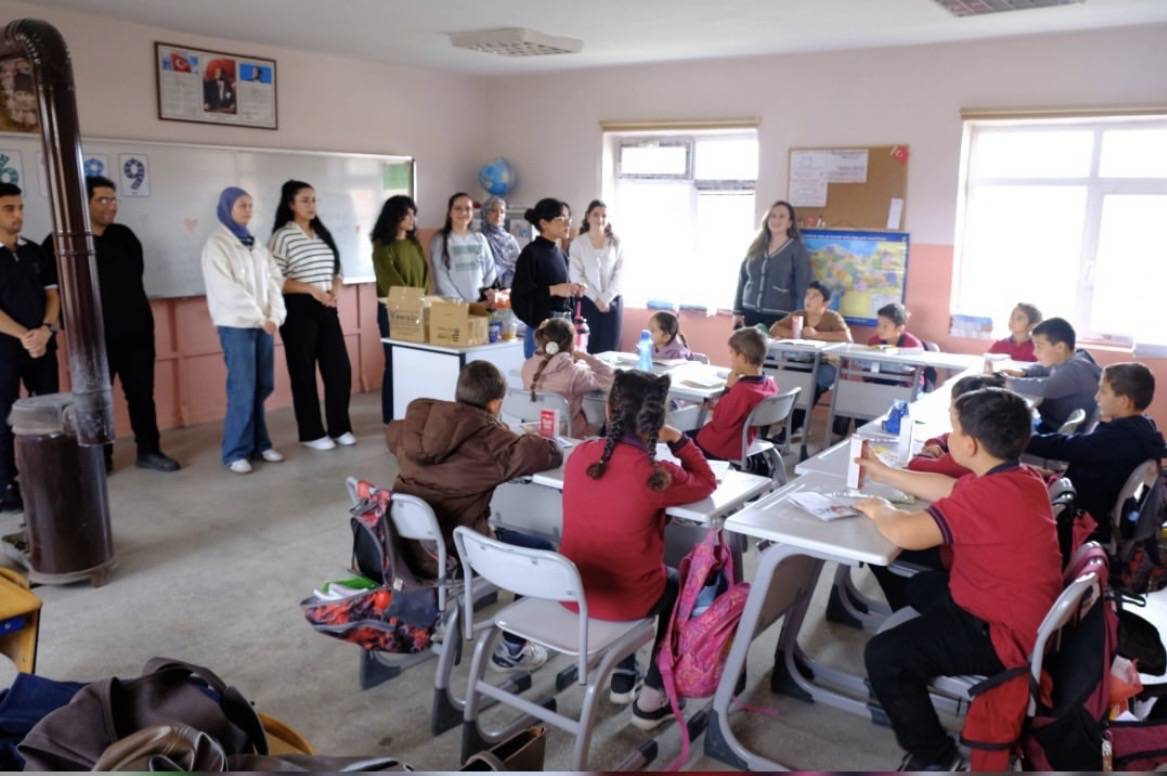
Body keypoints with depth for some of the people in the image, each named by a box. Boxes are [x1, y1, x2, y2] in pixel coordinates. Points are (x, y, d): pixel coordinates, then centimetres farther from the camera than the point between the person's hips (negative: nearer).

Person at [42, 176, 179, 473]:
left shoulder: (124, 235, 8)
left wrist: (131, 309, 7)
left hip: (137, 330, 4)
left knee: (142, 393, 8)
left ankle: (149, 451, 17)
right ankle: (100, 457, 18)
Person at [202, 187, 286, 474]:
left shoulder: (255, 243, 14)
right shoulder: (216, 244, -4)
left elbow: (274, 280, 9)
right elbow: (227, 289, -13)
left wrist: (275, 316, -6)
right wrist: (260, 318, -15)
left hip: (264, 324, 6)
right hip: (236, 325, -6)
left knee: (263, 387, 7)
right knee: (242, 390, -7)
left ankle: (259, 444, 18)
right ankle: (236, 453, 2)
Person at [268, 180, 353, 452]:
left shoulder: (323, 234, 13)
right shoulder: (282, 236, -7)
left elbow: (335, 270, 19)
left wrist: (335, 289, -2)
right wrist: (311, 289, -19)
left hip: (327, 309, 6)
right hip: (298, 310, -6)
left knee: (340, 368, 5)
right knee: (304, 372, 3)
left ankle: (340, 428, 19)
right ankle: (311, 433, 14)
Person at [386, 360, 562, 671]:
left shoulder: (417, 423, 5)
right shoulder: (489, 439, -15)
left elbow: (392, 434, 27)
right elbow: (551, 454, -15)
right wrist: (531, 441, 9)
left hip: (405, 544, 8)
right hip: (448, 555, -8)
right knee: (541, 552, 9)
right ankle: (511, 649, 18)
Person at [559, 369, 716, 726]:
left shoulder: (581, 454, -9)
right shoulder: (655, 475, -23)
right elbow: (707, 483, -2)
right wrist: (677, 439, -3)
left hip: (570, 590, 5)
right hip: (623, 599, -4)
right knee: (680, 586, 27)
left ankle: (622, 678, 41)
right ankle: (652, 699, 29)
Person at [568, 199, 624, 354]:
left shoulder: (616, 242, 5)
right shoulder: (578, 243, 1)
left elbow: (620, 274, 0)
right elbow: (576, 276, -5)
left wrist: (606, 298, -11)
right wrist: (596, 298, -12)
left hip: (612, 302, 1)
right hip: (587, 302, -1)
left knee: (609, 351, 2)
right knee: (587, 350, -1)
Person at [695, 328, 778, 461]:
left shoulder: (741, 390, -33)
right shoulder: (770, 383, -7)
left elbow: (718, 421, -20)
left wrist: (728, 388, -18)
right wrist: (719, 405, 1)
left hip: (720, 448, -9)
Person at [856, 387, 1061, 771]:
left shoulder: (989, 494, -32)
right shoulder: (1021, 477, 0)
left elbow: (904, 533, -35)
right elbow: (948, 490, 14)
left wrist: (879, 508, -12)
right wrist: (884, 473, 19)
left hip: (1003, 637, -10)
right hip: (1021, 614, 10)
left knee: (882, 655, -12)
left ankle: (933, 755, 9)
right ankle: (906, 690, 38)